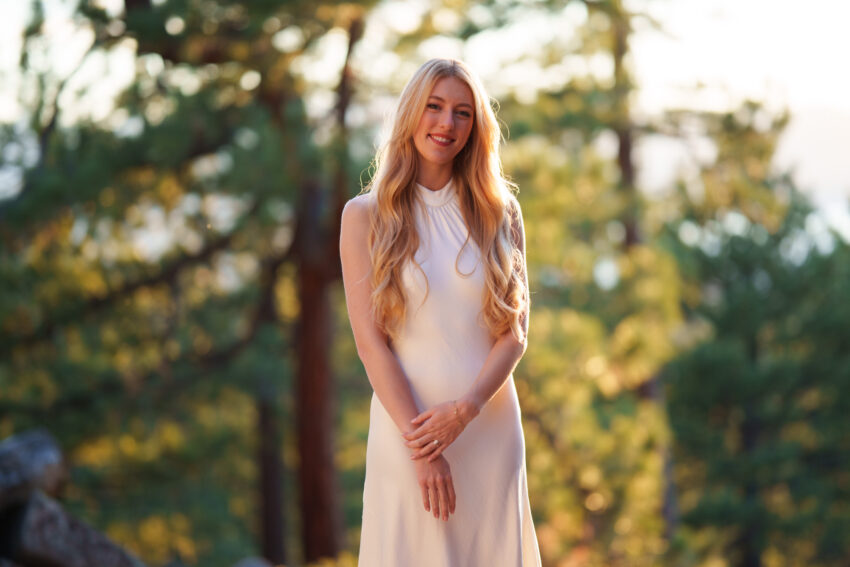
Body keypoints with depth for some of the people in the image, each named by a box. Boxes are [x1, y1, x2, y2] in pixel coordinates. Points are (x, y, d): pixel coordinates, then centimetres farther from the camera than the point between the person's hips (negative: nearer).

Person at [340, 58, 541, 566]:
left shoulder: (499, 214, 8)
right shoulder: (365, 217, 1)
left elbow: (515, 333, 3)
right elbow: (370, 341, -5)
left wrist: (465, 409, -14)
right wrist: (420, 443, -14)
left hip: (490, 428, 2)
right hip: (406, 424, -2)